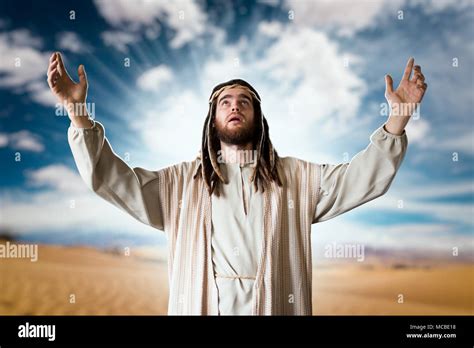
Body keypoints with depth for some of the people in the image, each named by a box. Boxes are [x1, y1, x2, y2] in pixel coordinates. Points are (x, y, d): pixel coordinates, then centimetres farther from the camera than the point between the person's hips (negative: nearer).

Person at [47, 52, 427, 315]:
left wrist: (398, 118, -13)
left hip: (276, 305, 1)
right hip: (201, 306, 0)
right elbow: (113, 179, 2)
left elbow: (363, 176, 1)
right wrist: (77, 112, -8)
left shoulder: (296, 177, 8)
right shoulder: (182, 182, 8)